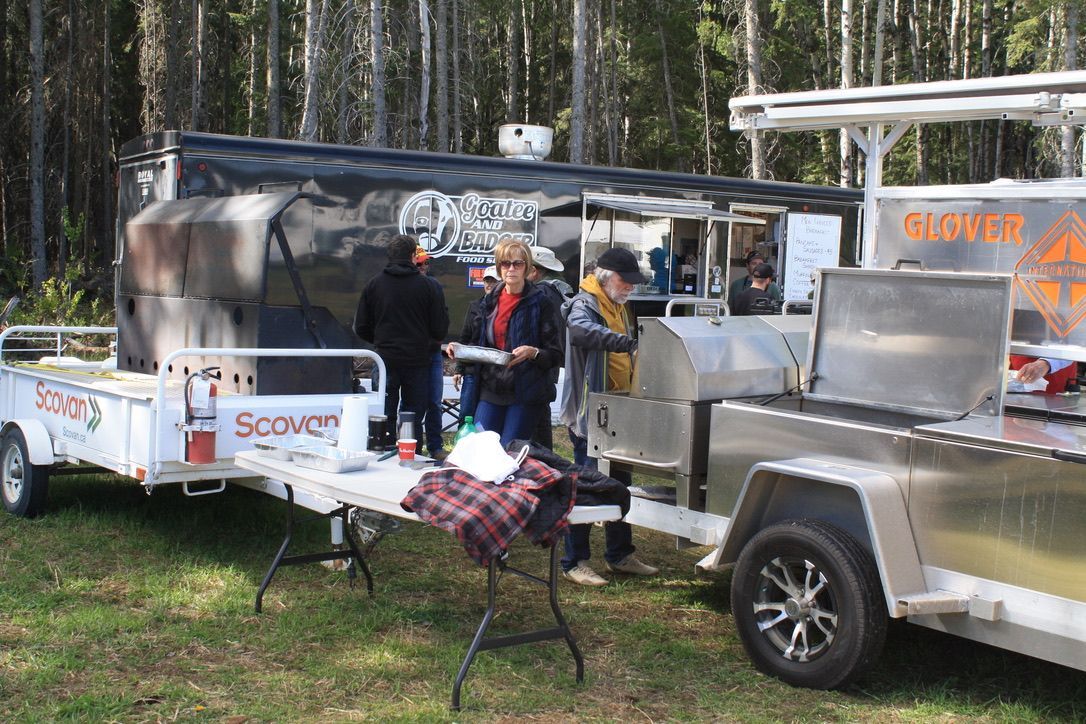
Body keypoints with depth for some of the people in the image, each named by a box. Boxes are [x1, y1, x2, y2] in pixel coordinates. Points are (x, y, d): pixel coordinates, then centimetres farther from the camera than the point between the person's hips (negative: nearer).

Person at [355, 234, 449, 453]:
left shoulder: (374, 284, 1)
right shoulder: (430, 286, -6)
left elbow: (361, 327, 4)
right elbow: (440, 330, -5)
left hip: (386, 360, 2)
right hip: (418, 361, -2)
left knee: (384, 417, 9)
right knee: (413, 418, 5)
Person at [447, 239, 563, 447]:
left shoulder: (540, 302, -3)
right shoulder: (489, 301, 12)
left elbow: (555, 355, -5)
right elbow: (477, 344, 20)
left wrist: (533, 352, -24)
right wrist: (459, 350, 0)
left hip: (524, 393, -4)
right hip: (490, 390, 4)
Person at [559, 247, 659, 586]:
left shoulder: (617, 307, 17)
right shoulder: (584, 304, -13)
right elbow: (583, 329, -37)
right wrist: (628, 343, -46)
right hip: (589, 413, -9)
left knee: (620, 483, 15)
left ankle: (620, 555, 26)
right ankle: (573, 562, 4)